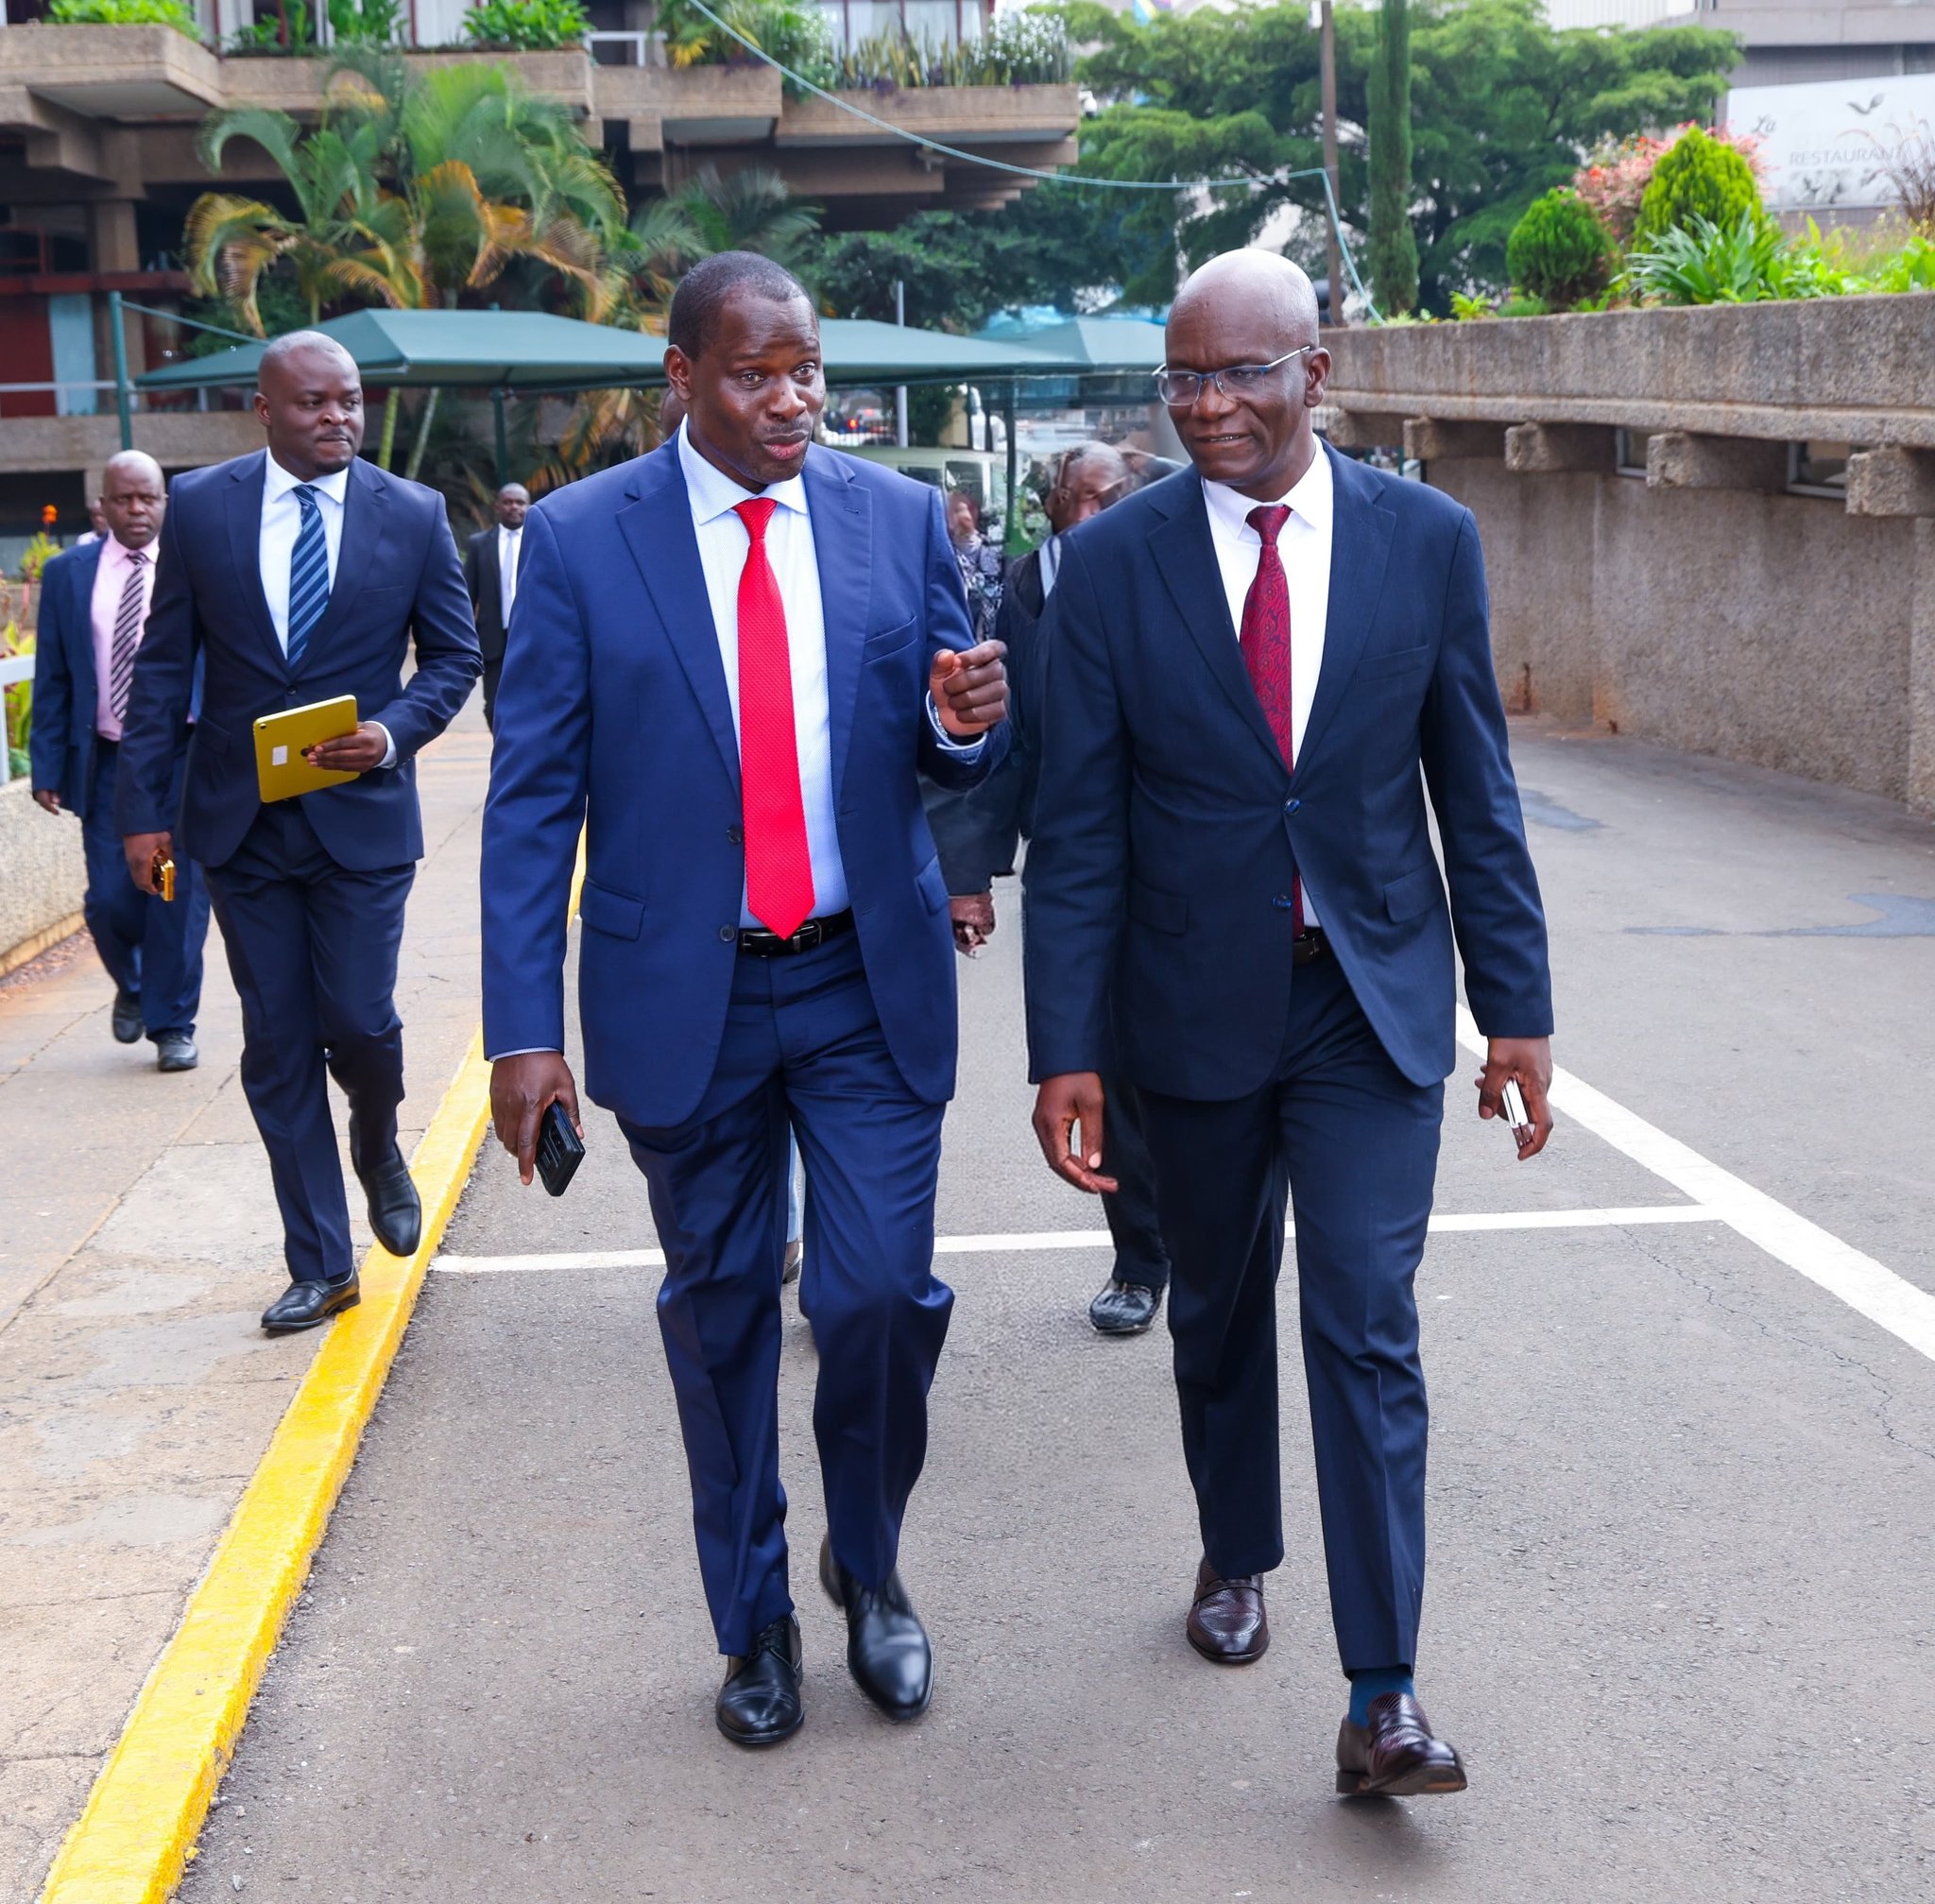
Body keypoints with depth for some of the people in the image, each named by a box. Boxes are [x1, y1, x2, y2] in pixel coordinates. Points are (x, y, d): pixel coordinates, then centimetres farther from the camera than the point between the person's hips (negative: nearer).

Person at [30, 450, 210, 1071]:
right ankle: (131, 987, 30)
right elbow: (52, 679, 6)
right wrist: (47, 767, 0)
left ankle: (172, 1026, 13)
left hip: (185, 757, -1)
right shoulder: (67, 574, 6)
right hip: (106, 761, 1)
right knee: (110, 899, -1)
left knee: (179, 897, -1)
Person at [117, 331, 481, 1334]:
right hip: (239, 819, 1)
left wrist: (394, 731, -14)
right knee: (276, 1045, 5)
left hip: (361, 812, -1)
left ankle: (378, 1148, 30)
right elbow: (163, 665, 4)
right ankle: (320, 1267, 16)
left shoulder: (413, 515, -1)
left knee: (358, 1022, -6)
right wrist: (143, 806, -1)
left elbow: (455, 654, 5)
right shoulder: (200, 505, 1)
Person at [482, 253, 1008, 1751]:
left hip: (871, 981, 1)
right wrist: (525, 1029, -10)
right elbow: (533, 797, -4)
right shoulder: (579, 537, -4)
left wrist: (967, 722, -18)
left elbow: (950, 758, 8)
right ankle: (755, 1619, 31)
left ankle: (868, 1567, 26)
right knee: (721, 1313, 12)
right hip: (682, 994, -1)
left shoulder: (900, 517, 2)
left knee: (884, 1293, -3)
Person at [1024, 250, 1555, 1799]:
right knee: (1220, 1310, 17)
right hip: (1197, 1007, 1)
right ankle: (1238, 1557, 42)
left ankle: (1383, 1698, 2)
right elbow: (1078, 831, -5)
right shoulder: (1112, 562, -5)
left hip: (1374, 1001, -1)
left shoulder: (1427, 539, -3)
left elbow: (1476, 790, 2)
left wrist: (1518, 1006, 1)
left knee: (1368, 1327, -5)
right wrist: (1067, 1051, -8)